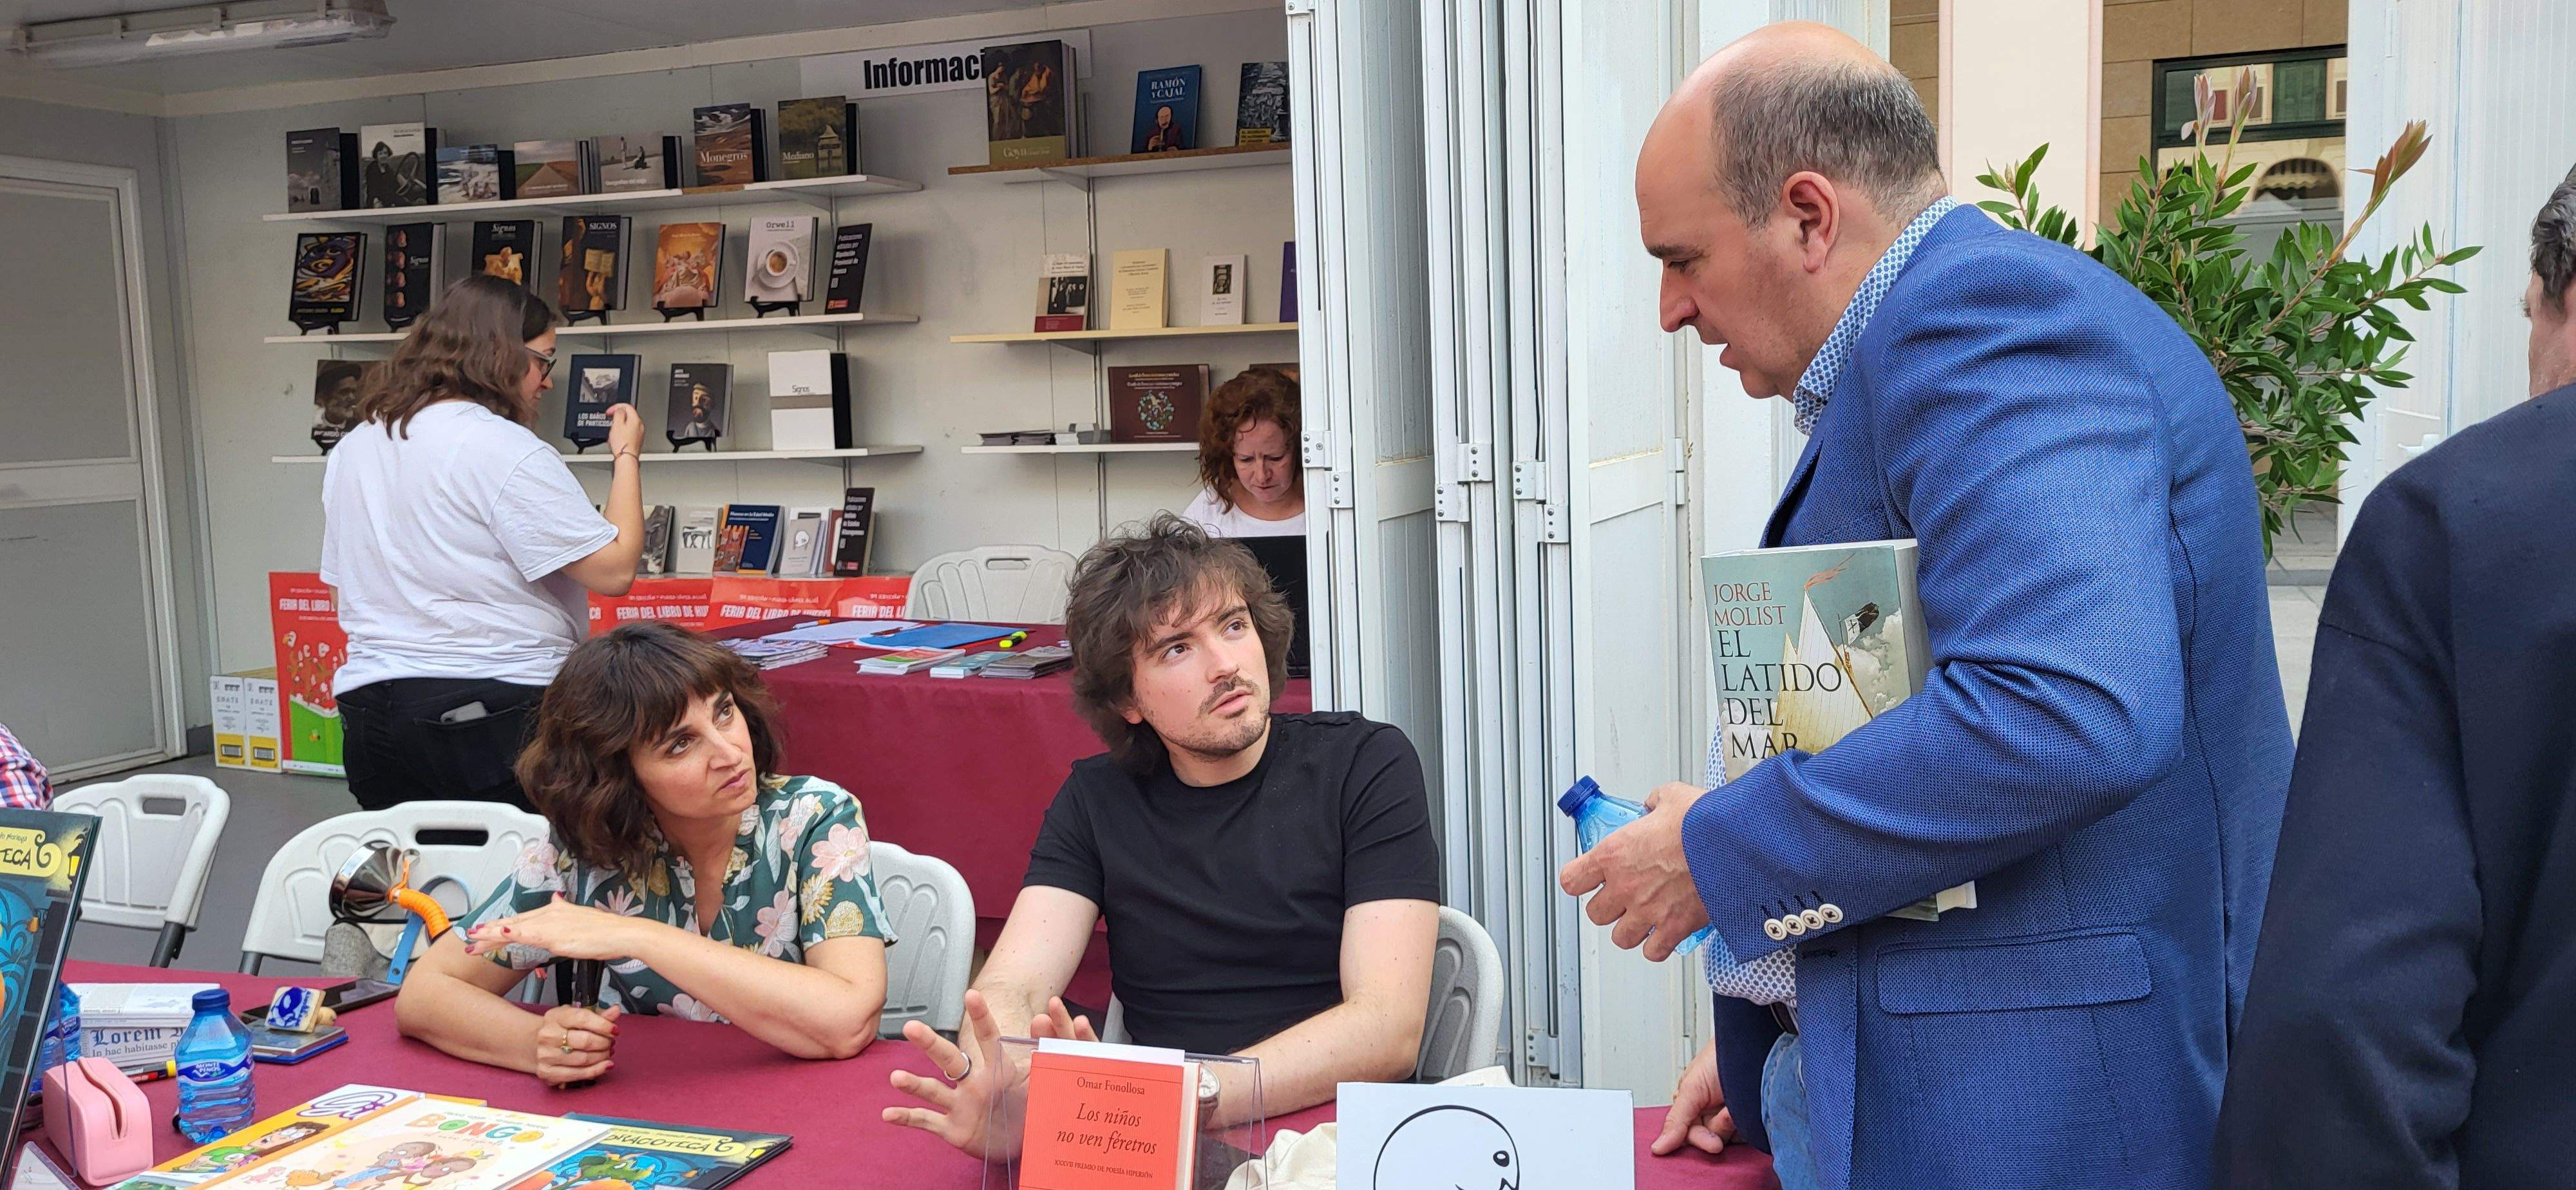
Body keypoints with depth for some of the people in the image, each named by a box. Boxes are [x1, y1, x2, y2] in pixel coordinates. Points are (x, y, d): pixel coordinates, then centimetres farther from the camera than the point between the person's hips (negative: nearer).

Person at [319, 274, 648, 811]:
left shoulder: (351, 450, 12)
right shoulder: (506, 450, -13)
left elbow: (343, 577, 21)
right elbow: (614, 569, -14)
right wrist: (627, 456, -2)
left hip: (371, 706, 7)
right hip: (499, 712, -7)